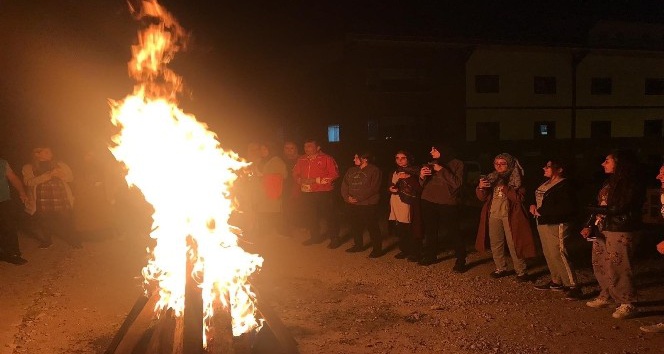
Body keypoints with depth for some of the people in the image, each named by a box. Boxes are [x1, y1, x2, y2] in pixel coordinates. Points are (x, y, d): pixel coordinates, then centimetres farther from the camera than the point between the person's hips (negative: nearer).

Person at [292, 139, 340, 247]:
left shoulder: (326, 158, -6)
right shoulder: (301, 160, 11)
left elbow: (334, 174, -12)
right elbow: (295, 173, 20)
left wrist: (316, 180, -16)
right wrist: (300, 180, -4)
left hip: (324, 193, -5)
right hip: (307, 193, 5)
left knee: (329, 216, -3)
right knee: (310, 216, 14)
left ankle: (334, 238, 9)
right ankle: (315, 237, 32)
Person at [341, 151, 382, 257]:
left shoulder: (374, 170, -7)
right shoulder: (351, 170, 14)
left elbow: (373, 188, -15)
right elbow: (344, 185, 12)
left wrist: (358, 198, -17)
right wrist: (347, 197, -7)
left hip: (368, 205, -7)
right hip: (353, 205, 7)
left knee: (372, 227, -5)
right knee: (355, 226, 14)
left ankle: (377, 249, 4)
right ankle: (358, 245, 30)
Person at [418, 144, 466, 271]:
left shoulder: (456, 164, -2)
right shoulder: (430, 165, 13)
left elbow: (457, 183, -13)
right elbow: (423, 185, 14)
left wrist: (442, 170, -17)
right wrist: (422, 177, -8)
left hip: (448, 203, -5)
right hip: (429, 202, 5)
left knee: (453, 232, -6)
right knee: (430, 230, 7)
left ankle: (461, 260, 4)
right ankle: (430, 256, 23)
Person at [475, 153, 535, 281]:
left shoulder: (517, 179, -4)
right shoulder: (491, 178, 9)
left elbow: (519, 197, -15)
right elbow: (482, 197, 7)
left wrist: (504, 187, -26)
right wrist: (480, 187, -14)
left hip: (510, 216, -5)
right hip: (493, 215, 5)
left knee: (513, 244, -4)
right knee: (495, 244, 11)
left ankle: (521, 272, 6)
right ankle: (501, 269, 25)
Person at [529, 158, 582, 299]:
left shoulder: (563, 186, -16)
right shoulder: (546, 183, 11)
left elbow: (566, 208, -25)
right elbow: (539, 198, 25)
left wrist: (541, 211, -21)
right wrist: (534, 205, 2)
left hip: (556, 225, -9)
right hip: (543, 224, 9)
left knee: (558, 255, -11)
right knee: (549, 254, 15)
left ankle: (574, 287, -6)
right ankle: (556, 282, 28)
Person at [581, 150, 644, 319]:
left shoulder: (631, 185, -12)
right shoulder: (609, 183, 13)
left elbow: (617, 209, -18)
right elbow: (598, 207, 12)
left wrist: (593, 209, -6)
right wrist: (589, 225, 0)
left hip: (620, 233, -8)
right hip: (601, 230, 8)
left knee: (616, 268, -5)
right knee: (600, 265, 13)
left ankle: (628, 304, 8)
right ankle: (605, 296, 28)